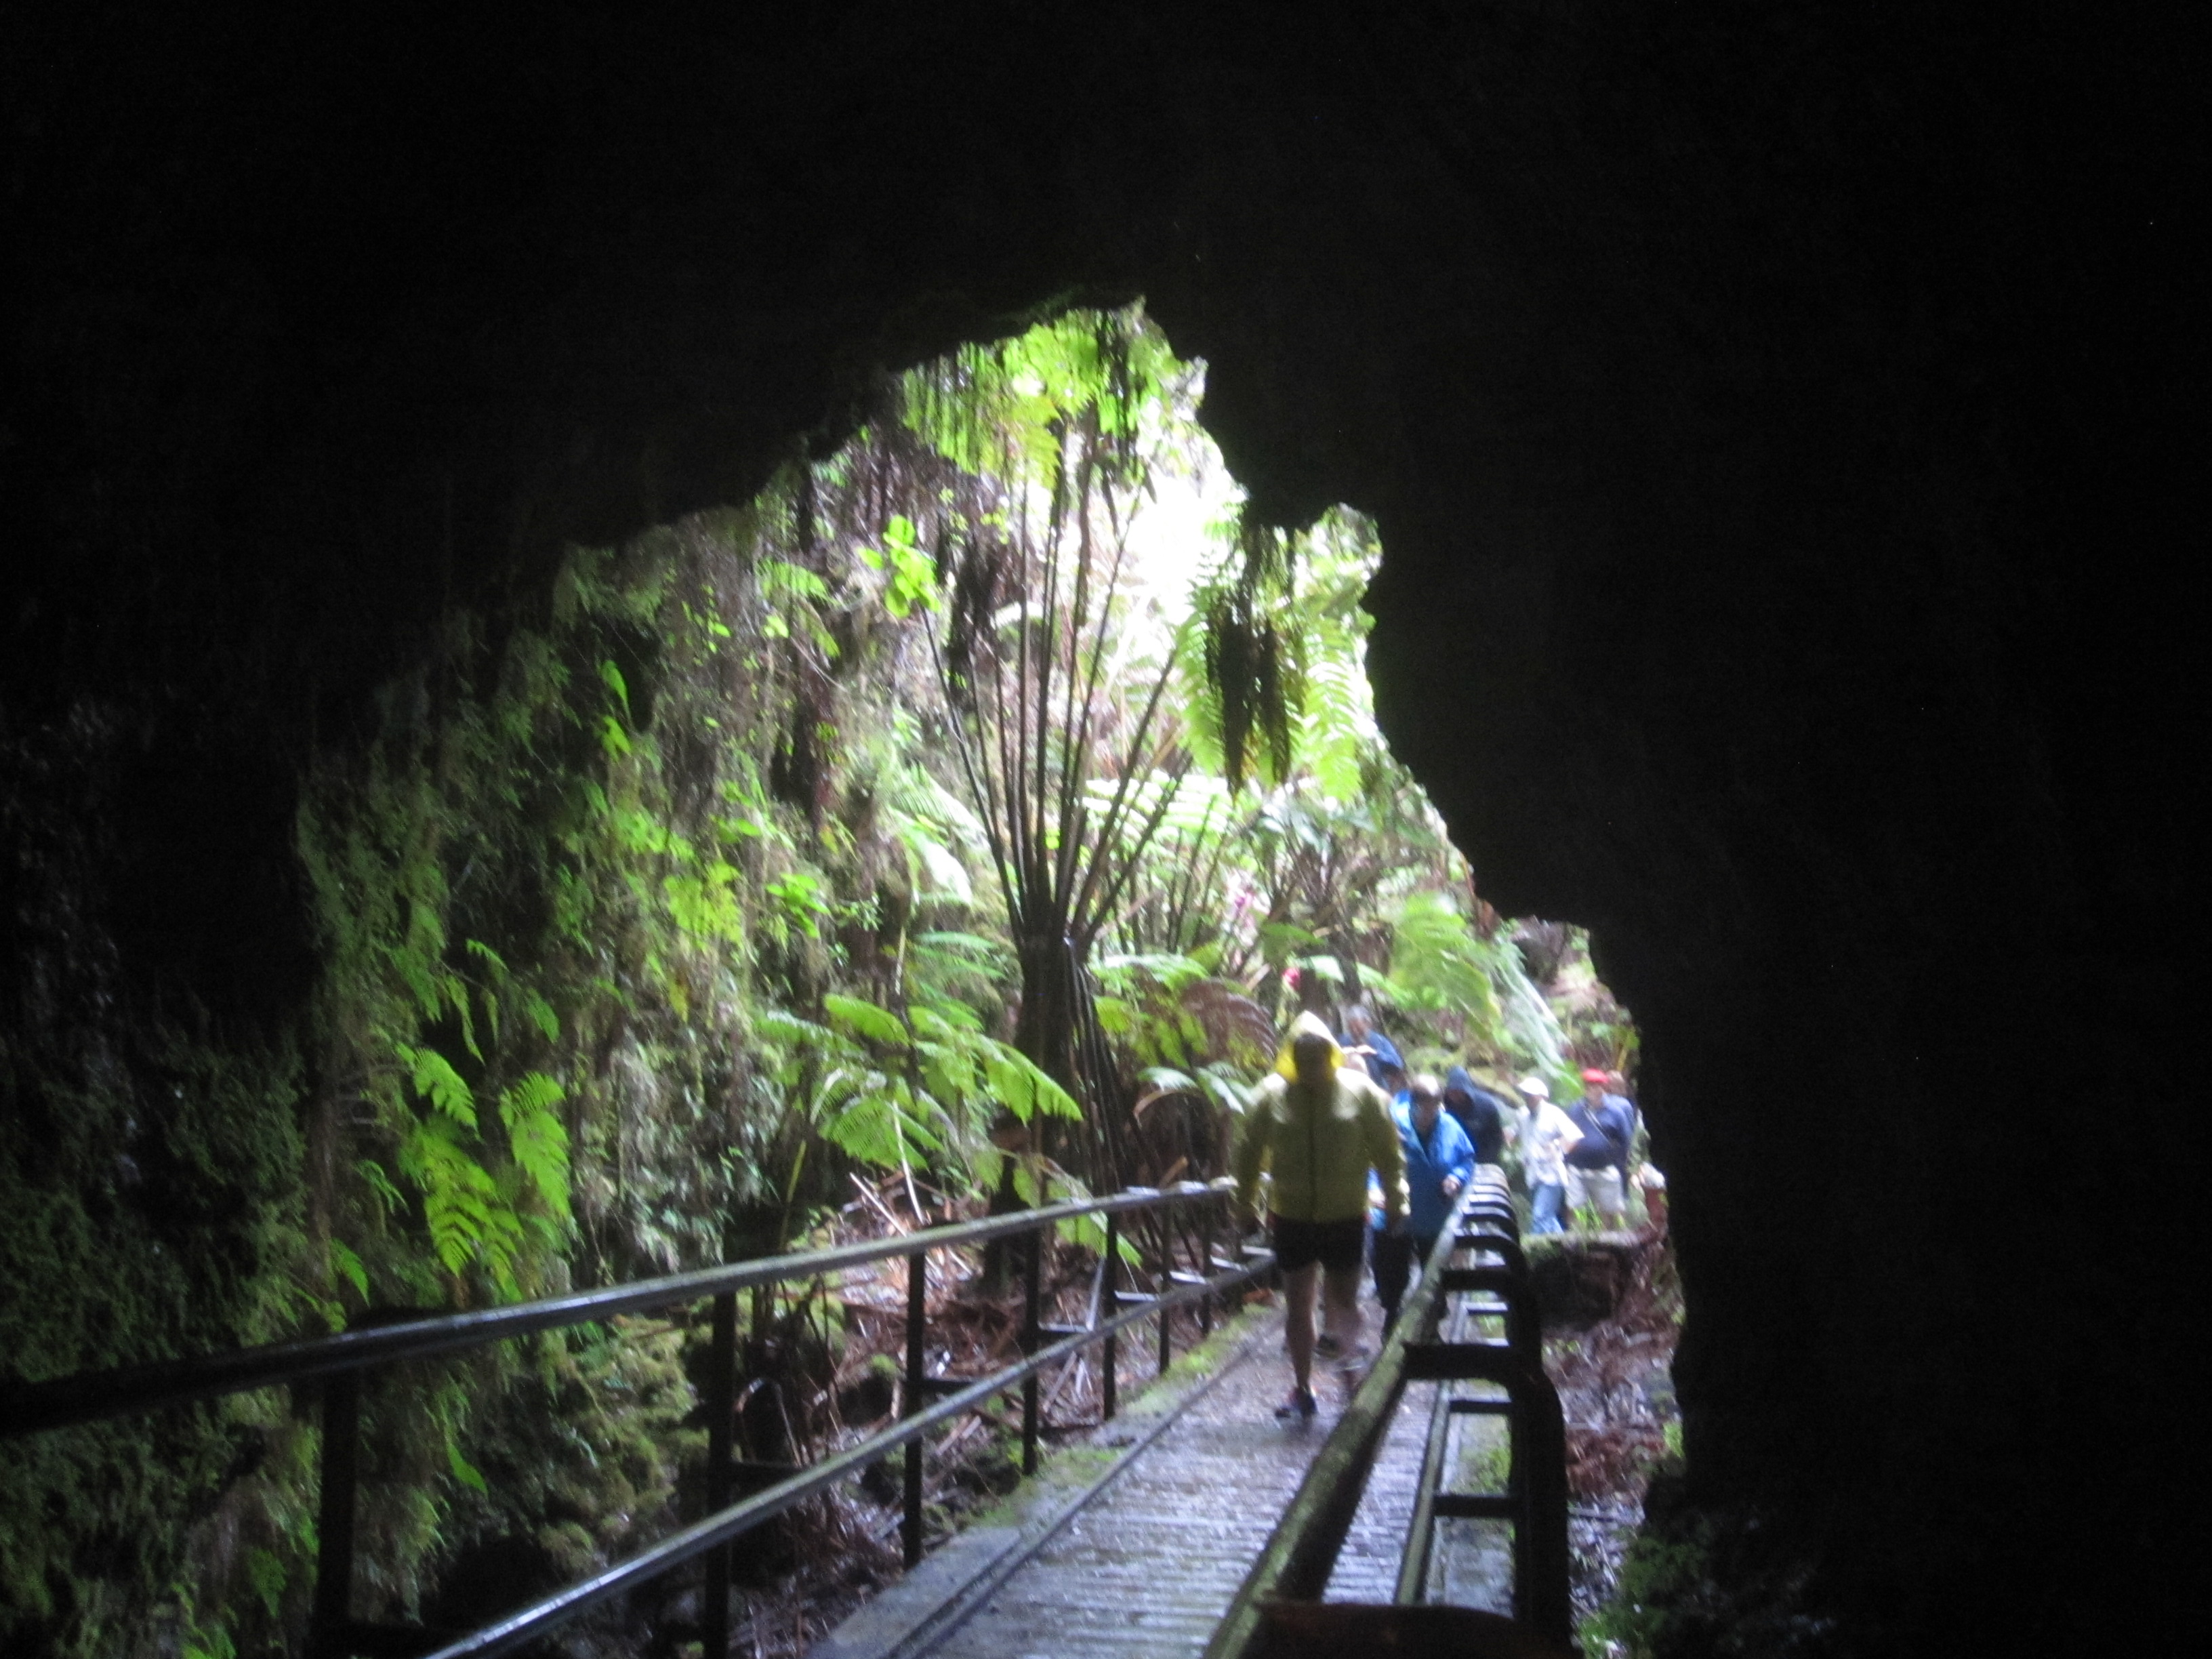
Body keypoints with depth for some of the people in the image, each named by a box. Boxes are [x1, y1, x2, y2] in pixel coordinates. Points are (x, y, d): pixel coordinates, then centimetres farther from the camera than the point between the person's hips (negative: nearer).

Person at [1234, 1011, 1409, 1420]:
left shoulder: (1360, 1091, -7)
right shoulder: (1270, 1095, -4)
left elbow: (1387, 1150, 0)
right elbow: (1250, 1150, 7)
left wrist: (1395, 1200, 0)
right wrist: (1245, 1198, 11)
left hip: (1345, 1215, -1)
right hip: (1291, 1215, 2)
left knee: (1343, 1299, 3)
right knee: (1297, 1304, 8)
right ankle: (1302, 1388, 18)